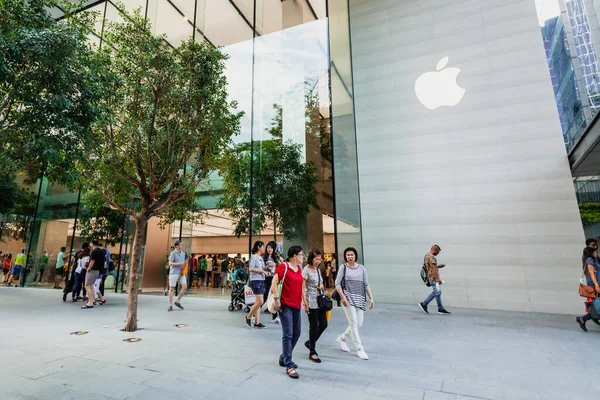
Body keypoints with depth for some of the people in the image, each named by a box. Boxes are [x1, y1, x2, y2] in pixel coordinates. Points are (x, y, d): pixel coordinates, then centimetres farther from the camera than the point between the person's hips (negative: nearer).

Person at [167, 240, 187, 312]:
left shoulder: (183, 253, 11)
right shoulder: (173, 253, -8)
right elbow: (170, 263, -15)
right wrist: (180, 263, -19)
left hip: (181, 273, 5)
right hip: (174, 273, -5)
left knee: (184, 286, -8)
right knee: (171, 288, 0)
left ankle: (178, 302, 6)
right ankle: (170, 306, 9)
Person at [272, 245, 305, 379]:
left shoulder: (299, 268, 11)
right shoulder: (283, 266, -12)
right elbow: (274, 283, -14)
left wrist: (302, 300, 16)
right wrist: (276, 299, -20)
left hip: (296, 305, 8)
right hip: (285, 305, -8)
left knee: (296, 334, 15)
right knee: (288, 334, -7)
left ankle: (284, 358, 32)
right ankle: (289, 366, 3)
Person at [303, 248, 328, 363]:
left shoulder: (318, 269, 11)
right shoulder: (306, 270, -11)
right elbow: (302, 288, -14)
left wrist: (322, 286, -1)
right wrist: (305, 303, -17)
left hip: (320, 301, 7)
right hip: (311, 302, -7)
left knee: (323, 324, 8)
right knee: (314, 326, 1)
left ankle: (310, 342, 30)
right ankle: (312, 352, 16)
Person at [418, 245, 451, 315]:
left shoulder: (427, 255, 16)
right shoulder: (431, 257, -16)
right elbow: (433, 268, -23)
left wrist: (438, 266, 18)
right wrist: (437, 279, -23)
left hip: (431, 277, 11)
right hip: (433, 277, -11)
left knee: (438, 292, 11)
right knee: (436, 292, -8)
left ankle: (440, 309, 14)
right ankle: (424, 304, -4)